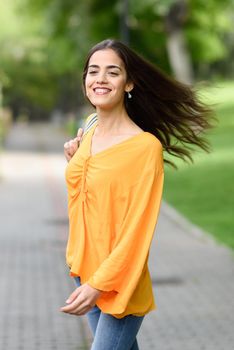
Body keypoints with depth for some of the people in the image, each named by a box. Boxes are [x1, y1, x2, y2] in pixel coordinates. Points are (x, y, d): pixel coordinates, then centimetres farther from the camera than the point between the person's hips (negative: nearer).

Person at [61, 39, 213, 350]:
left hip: (119, 281, -7)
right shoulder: (88, 132, 4)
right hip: (83, 267, 7)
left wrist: (99, 284, -21)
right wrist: (74, 162, 3)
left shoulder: (145, 146, -18)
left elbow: (138, 228, -19)